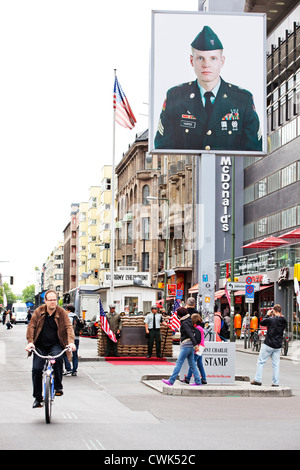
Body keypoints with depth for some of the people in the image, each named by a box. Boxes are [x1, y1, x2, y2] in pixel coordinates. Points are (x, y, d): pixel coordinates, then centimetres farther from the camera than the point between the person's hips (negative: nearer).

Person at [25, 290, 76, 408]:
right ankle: (37, 397, 4)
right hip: (40, 346, 1)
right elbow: (31, 326, -3)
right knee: (36, 368, -11)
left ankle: (58, 386, -18)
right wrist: (30, 342, -18)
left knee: (57, 358, -33)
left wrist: (71, 341, -27)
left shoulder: (61, 313, -2)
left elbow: (68, 327, -11)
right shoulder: (39, 312, 0)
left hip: (55, 345, -1)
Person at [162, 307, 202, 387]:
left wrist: (195, 345, -25)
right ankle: (198, 381, 9)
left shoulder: (184, 323, -14)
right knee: (192, 364, 10)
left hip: (186, 345, -9)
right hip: (190, 345, 9)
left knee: (179, 363, -7)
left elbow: (190, 334, -21)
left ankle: (171, 381, -6)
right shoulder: (189, 321, 14)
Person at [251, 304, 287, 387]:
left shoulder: (271, 320, -15)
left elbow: (262, 323, 1)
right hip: (278, 346, 5)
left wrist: (267, 314, 14)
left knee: (261, 362, 6)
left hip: (268, 345, -5)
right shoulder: (284, 321, 0)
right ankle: (276, 382, 7)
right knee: (276, 364, 8)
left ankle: (258, 380, 5)